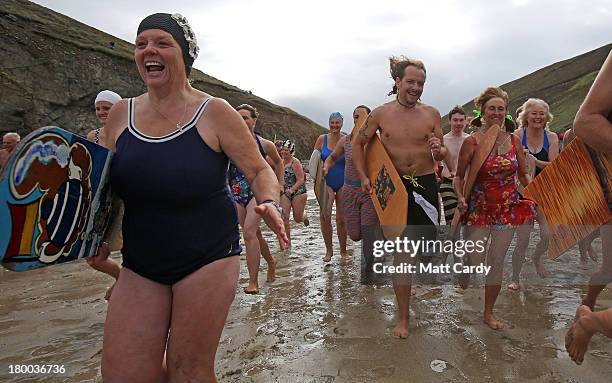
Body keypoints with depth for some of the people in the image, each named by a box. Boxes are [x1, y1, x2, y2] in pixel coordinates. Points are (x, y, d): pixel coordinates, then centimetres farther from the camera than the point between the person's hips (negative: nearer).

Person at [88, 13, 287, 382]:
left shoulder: (214, 112, -9)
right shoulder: (121, 114, 3)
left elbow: (260, 171, -5)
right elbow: (106, 185, 14)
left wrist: (269, 204, -25)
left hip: (207, 260, -3)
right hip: (139, 265, 4)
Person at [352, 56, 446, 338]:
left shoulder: (431, 114, 2)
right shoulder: (381, 113, -1)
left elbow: (442, 153, 8)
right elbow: (358, 143, 9)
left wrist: (439, 151, -17)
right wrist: (363, 177, -1)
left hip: (425, 185, 2)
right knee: (402, 252, -1)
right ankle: (404, 319, 13)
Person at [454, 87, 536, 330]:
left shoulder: (514, 141, 2)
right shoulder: (472, 141, -7)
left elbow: (523, 176, 11)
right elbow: (459, 176, -2)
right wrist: (461, 198, -16)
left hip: (508, 209, 3)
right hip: (478, 209, -3)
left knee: (497, 261, 8)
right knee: (474, 260, -5)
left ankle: (489, 313, 25)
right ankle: (464, 272, 36)